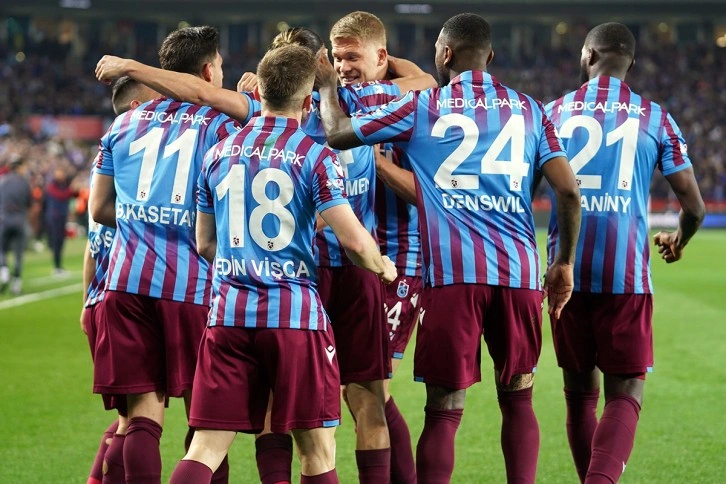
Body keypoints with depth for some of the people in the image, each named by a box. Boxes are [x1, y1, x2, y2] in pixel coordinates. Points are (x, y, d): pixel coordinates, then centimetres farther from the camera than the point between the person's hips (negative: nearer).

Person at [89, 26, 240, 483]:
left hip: (128, 279, 3)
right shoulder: (221, 124, 4)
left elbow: (99, 210, 20)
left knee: (143, 409, 1)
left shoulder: (124, 124, 16)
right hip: (191, 283, -3)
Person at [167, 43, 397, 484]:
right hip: (295, 314, -4)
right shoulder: (314, 157, -4)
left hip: (229, 311, 4)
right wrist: (383, 267, 11)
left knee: (206, 448, 2)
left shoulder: (219, 153, 10)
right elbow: (354, 240, -10)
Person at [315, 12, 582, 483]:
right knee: (517, 400, 14)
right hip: (518, 270, 2)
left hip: (452, 272, -2)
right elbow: (568, 190, 5)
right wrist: (565, 262, 17)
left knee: (444, 412, 0)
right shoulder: (528, 109, 13)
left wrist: (328, 86, 31)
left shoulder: (423, 106, 6)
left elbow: (338, 134, 12)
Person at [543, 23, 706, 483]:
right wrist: (678, 241, 26)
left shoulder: (553, 112, 8)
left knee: (581, 392, 15)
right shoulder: (656, 119, 5)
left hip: (568, 272, 2)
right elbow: (694, 206, 3)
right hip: (626, 275, -2)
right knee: (625, 394, -1)